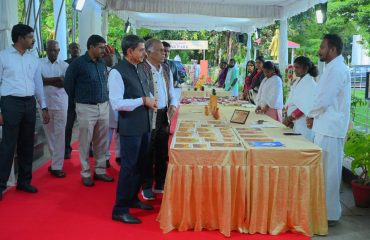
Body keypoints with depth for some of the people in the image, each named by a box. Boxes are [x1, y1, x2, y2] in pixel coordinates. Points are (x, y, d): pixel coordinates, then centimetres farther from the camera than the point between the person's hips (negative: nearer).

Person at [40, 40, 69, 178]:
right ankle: (56, 160, 24)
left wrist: (49, 81, -14)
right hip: (45, 103, 1)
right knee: (49, 134, 10)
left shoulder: (64, 65, 3)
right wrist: (58, 79, -14)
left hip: (61, 103, -1)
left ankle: (57, 166, 0)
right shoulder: (39, 63, 2)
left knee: (60, 135, -3)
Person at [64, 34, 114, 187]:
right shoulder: (78, 63, -7)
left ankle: (100, 171, 22)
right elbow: (68, 83, 0)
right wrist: (77, 100, 8)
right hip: (86, 108, -5)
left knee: (102, 142, 10)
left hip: (104, 106, 6)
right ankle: (86, 174, 13)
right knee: (85, 142, 2)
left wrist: (105, 97, 11)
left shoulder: (102, 64, 10)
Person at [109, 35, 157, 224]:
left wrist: (150, 99, 1)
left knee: (140, 164, 18)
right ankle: (120, 210, 12)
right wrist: (143, 101, -20)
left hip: (145, 125, 8)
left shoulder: (140, 68, 9)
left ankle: (133, 198, 36)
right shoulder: (117, 72, -17)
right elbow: (116, 103, -23)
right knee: (128, 167, -1)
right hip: (130, 128, -8)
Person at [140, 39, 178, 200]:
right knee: (148, 153, 6)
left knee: (162, 152, 16)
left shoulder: (166, 69, 8)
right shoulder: (142, 69, -16)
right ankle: (147, 187, 22)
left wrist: (173, 104, -1)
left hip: (164, 115, 7)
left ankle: (160, 184, 30)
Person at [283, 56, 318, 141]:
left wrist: (290, 118, -17)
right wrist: (288, 118, 0)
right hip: (294, 123, 8)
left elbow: (305, 107, -18)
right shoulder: (297, 82, 14)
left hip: (304, 125, -7)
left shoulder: (310, 84, -11)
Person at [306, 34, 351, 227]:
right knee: (326, 171, 15)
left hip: (330, 130, -10)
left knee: (328, 172, -2)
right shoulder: (334, 68, 16)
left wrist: (311, 116, -3)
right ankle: (326, 209, 25)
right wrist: (314, 116, 9)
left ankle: (329, 214, 7)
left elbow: (324, 100, -19)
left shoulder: (337, 70, -15)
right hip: (326, 127, 10)